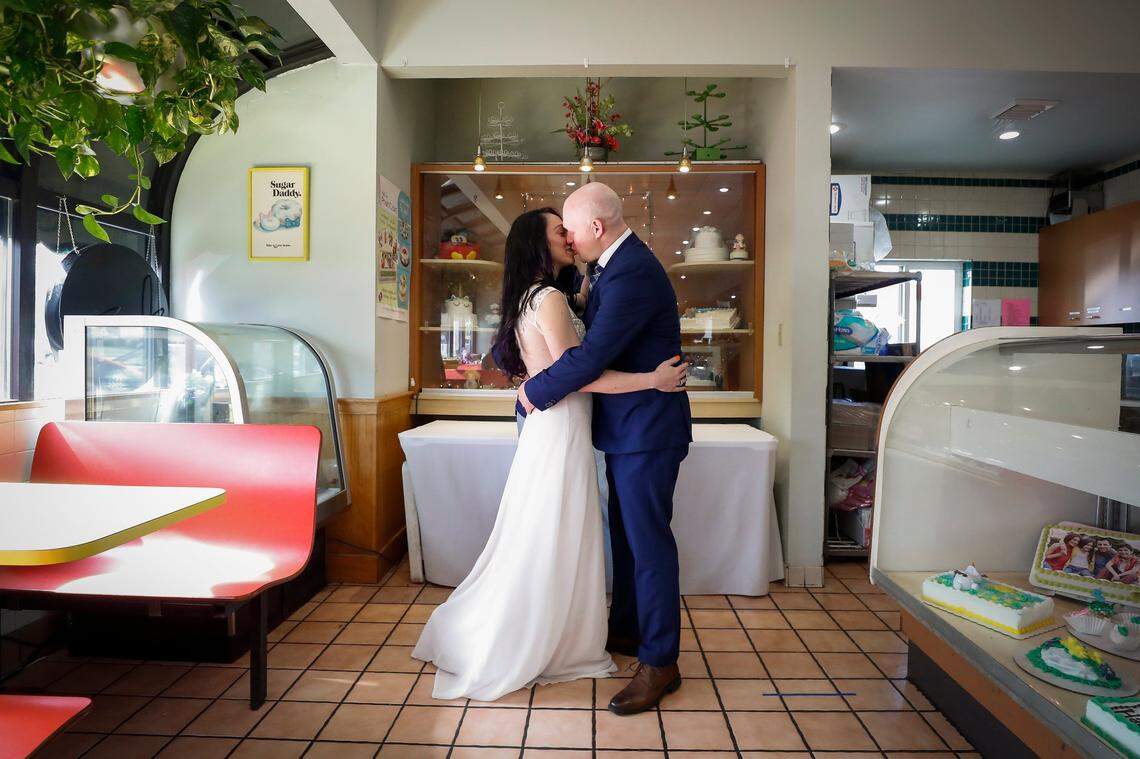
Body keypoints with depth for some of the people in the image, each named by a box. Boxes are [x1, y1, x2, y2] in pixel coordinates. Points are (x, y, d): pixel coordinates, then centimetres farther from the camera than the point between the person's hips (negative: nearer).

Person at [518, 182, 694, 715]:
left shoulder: (632, 274, -22)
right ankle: (626, 629, 37)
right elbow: (598, 335, 16)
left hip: (646, 431, -10)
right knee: (625, 532, 19)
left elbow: (592, 356, -26)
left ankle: (660, 662, 14)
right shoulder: (621, 264, 11)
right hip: (628, 429, 10)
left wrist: (534, 392, -12)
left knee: (648, 540, -1)